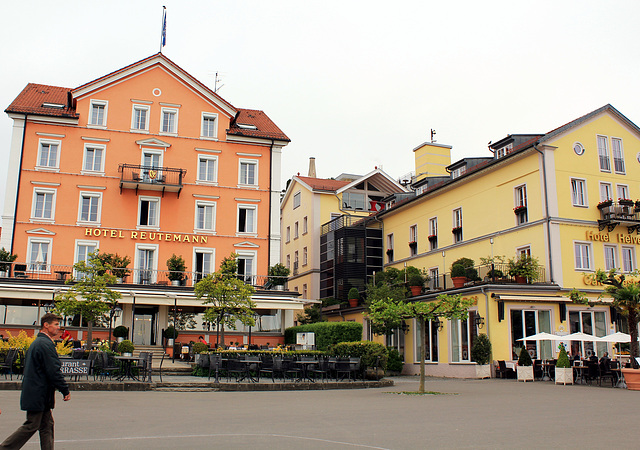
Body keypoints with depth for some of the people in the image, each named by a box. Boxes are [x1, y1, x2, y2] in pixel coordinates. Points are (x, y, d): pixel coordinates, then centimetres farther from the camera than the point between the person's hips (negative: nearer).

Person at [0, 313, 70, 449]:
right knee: (31, 426, -1)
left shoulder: (36, 342, 14)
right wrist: (65, 391, -13)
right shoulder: (46, 344, -18)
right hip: (39, 395, -10)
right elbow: (54, 371, -20)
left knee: (47, 425, 11)